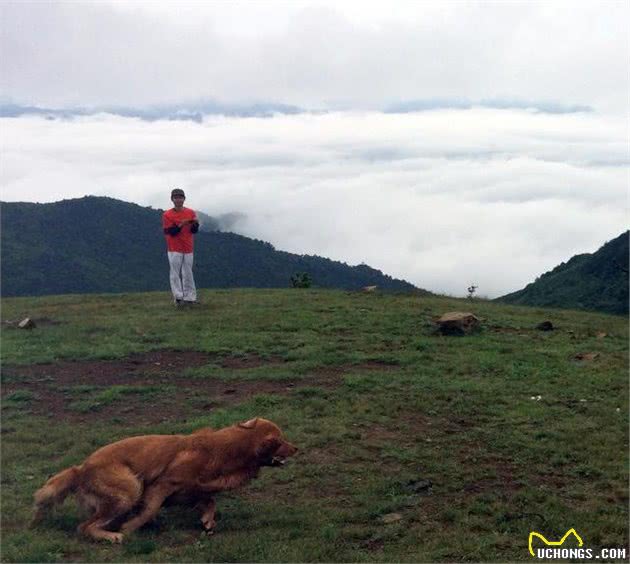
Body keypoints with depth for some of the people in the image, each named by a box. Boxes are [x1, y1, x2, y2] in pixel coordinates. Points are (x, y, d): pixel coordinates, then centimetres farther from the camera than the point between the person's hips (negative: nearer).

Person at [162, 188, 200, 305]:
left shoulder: (190, 212, 6)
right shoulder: (167, 215, -4)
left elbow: (194, 230, 3)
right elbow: (170, 232, -10)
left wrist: (195, 223, -18)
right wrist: (181, 225, -24)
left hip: (188, 248, 4)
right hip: (175, 249, -4)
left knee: (188, 274, 7)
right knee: (175, 273, -4)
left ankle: (189, 297, 11)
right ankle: (178, 298, -2)